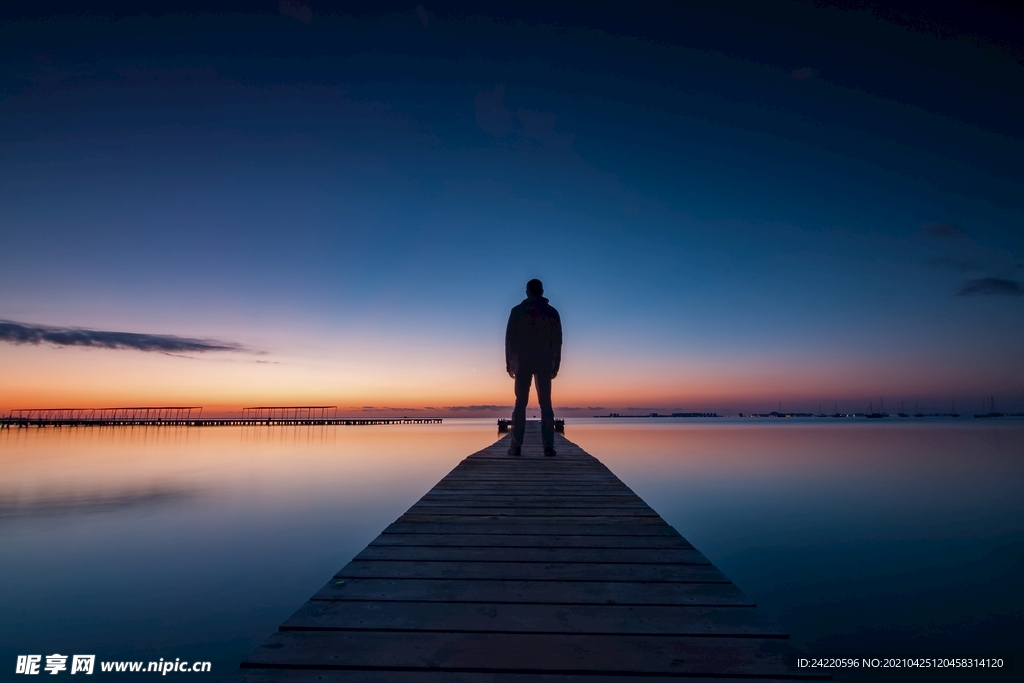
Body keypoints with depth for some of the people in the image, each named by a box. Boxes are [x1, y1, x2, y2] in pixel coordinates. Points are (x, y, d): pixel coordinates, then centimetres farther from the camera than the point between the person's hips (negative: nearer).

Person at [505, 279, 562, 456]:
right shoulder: (552, 312, 6)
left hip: (522, 362, -1)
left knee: (520, 403, 1)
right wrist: (556, 365, 7)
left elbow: (510, 338, 1)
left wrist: (509, 362, 6)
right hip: (545, 363, 1)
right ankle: (548, 446, -5)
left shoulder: (517, 311, 4)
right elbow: (557, 340, 4)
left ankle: (516, 446, -4)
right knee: (545, 404, 1)